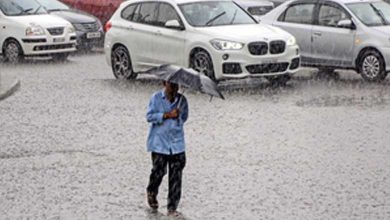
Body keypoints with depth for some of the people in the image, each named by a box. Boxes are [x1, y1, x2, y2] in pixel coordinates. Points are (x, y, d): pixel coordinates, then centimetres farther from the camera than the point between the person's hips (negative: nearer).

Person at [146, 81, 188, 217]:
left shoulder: (182, 100, 7)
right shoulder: (156, 98, -1)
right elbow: (149, 116, -8)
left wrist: (178, 117, -2)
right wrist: (167, 115, -17)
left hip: (177, 143, 3)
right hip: (159, 143, -2)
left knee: (176, 176, -2)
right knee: (159, 171, -1)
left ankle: (172, 208, 4)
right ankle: (151, 193, 33)